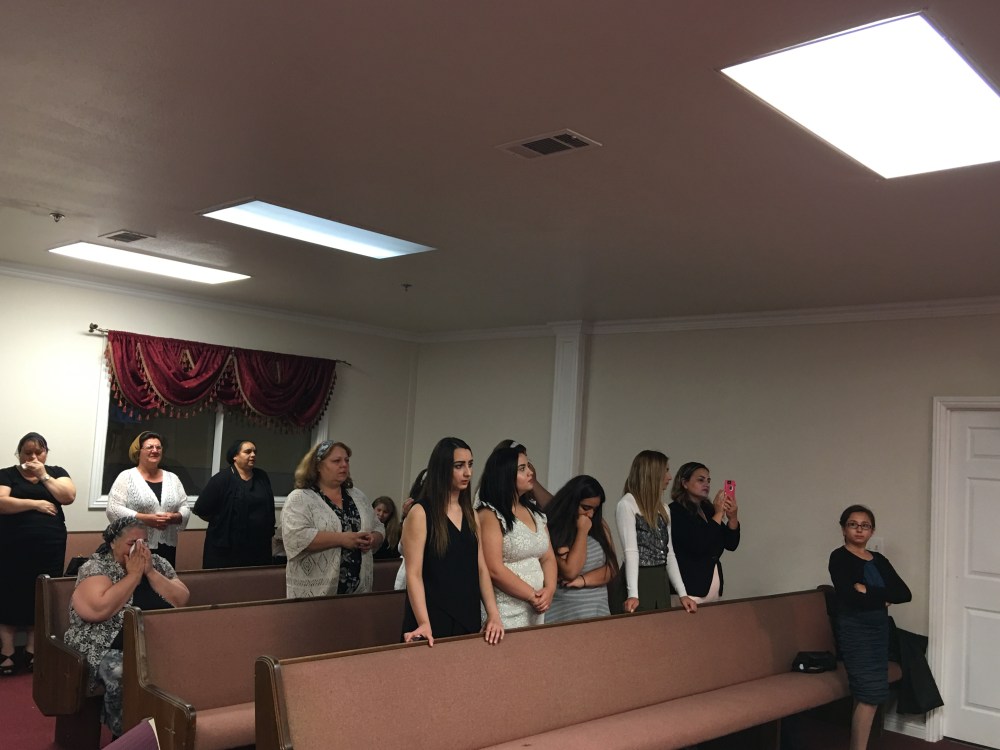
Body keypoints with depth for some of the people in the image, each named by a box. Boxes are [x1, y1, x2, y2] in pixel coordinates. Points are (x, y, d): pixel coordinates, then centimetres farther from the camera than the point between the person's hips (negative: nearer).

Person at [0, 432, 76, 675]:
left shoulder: (56, 472, 10)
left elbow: (69, 496, -5)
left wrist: (43, 475, -8)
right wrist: (36, 503, -13)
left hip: (50, 548, 2)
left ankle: (32, 651, 13)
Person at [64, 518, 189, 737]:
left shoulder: (157, 563, 13)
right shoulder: (95, 567, -2)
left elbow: (182, 601, 3)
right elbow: (99, 610, -19)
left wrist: (150, 572, -5)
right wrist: (133, 575, -11)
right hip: (110, 649, -4)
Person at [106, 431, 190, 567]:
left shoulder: (172, 478, 12)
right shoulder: (127, 477, -1)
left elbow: (185, 509, 11)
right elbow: (113, 509, -10)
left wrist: (174, 518, -11)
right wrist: (145, 519, -18)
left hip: (167, 548, 4)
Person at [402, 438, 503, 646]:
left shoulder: (470, 514, 10)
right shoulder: (421, 513, -8)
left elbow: (481, 568, 8)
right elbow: (414, 574, -13)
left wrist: (493, 614, -3)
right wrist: (424, 624, -23)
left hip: (469, 618, 6)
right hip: (434, 619, -6)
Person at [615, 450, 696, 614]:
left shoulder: (663, 509, 15)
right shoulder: (627, 504, -9)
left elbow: (669, 554, 12)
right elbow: (631, 551, -18)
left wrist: (683, 594, 5)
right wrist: (633, 594, -25)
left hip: (661, 582, 7)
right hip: (638, 580, -7)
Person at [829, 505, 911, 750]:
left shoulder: (879, 560, 12)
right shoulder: (839, 557, -7)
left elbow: (905, 594, 0)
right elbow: (850, 596, -20)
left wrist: (868, 591, -12)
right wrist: (883, 596, -8)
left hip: (880, 628, 6)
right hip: (855, 629, -6)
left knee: (870, 693, 7)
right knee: (870, 693, -10)